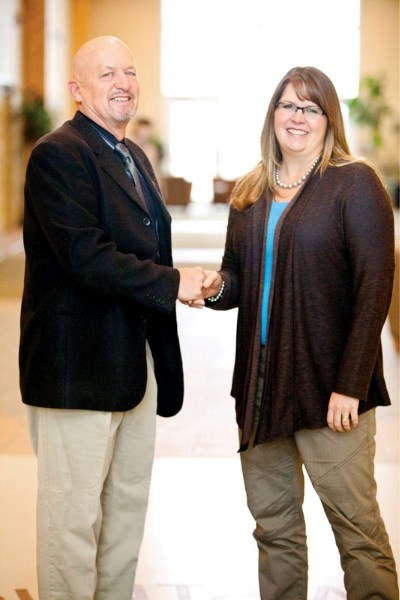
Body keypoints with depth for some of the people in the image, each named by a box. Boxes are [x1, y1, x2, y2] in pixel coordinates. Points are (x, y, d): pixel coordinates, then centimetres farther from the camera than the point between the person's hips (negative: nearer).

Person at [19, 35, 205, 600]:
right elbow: (85, 257, -23)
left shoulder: (134, 157, 17)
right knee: (75, 514, -2)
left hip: (136, 360, 9)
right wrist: (172, 282, -17)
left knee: (129, 506, 16)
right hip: (79, 363, -9)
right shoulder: (58, 155, -13)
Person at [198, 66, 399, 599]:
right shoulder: (250, 195, 13)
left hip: (328, 388, -6)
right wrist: (216, 286, -4)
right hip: (261, 384, 6)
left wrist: (350, 386, -17)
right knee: (273, 525, 12)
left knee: (356, 525, -2)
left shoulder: (355, 183, -5)